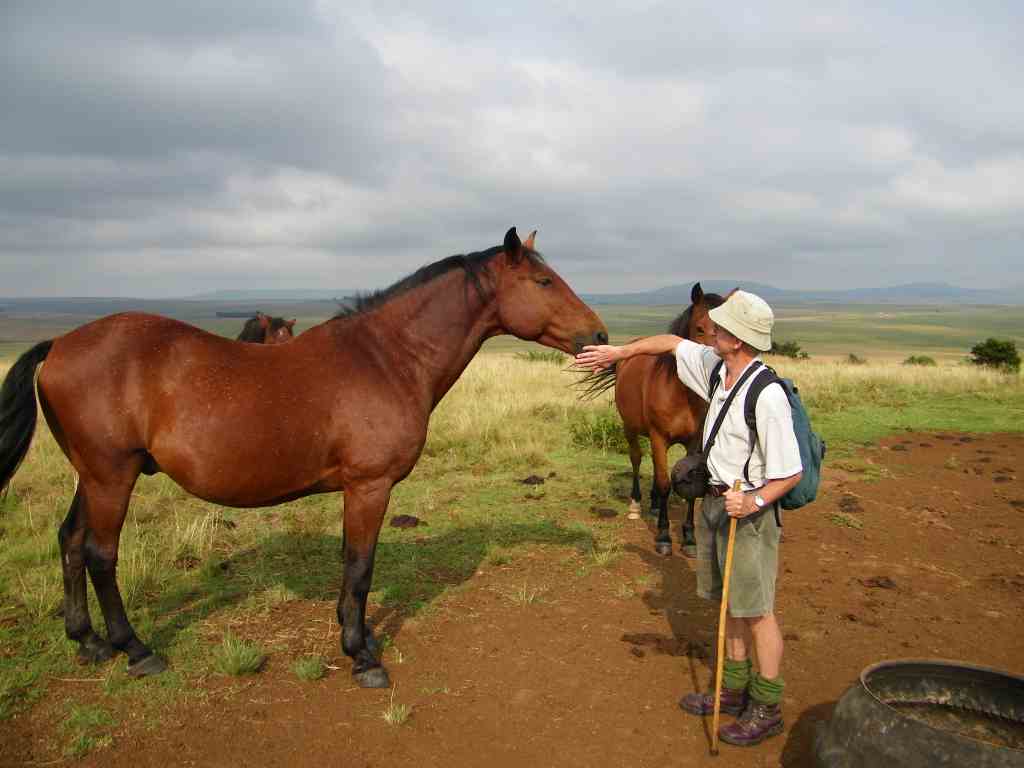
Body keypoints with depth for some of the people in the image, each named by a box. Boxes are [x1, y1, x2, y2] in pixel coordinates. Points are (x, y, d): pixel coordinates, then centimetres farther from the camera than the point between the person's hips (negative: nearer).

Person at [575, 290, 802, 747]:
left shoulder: (767, 396, -25)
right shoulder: (716, 368, -2)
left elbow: (791, 473, -21)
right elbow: (672, 343, 16)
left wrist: (755, 501, -35)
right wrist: (617, 352, 15)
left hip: (749, 512, -8)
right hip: (715, 504, 8)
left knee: (756, 611, 4)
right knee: (729, 603, 18)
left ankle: (767, 710, 20)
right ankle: (734, 691, 33)